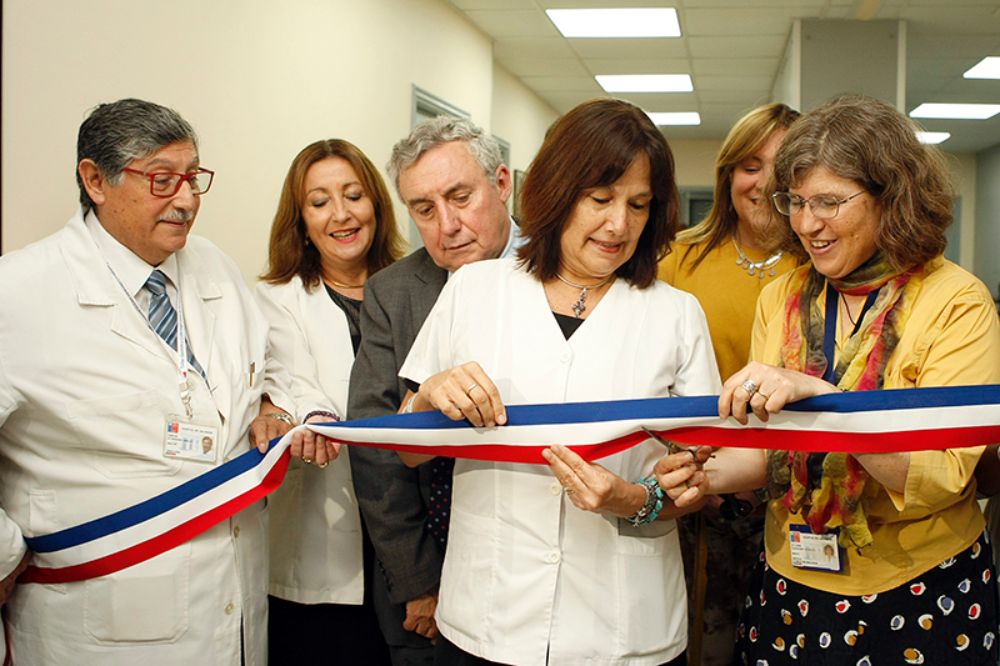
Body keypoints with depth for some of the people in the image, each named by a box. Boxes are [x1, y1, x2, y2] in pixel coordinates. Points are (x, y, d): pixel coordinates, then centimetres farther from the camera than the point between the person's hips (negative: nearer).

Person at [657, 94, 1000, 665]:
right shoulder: (780, 299, 1)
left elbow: (943, 476, -21)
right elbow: (770, 447, 3)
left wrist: (815, 393, -32)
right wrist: (712, 476, -18)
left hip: (926, 603, -3)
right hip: (791, 586, 4)